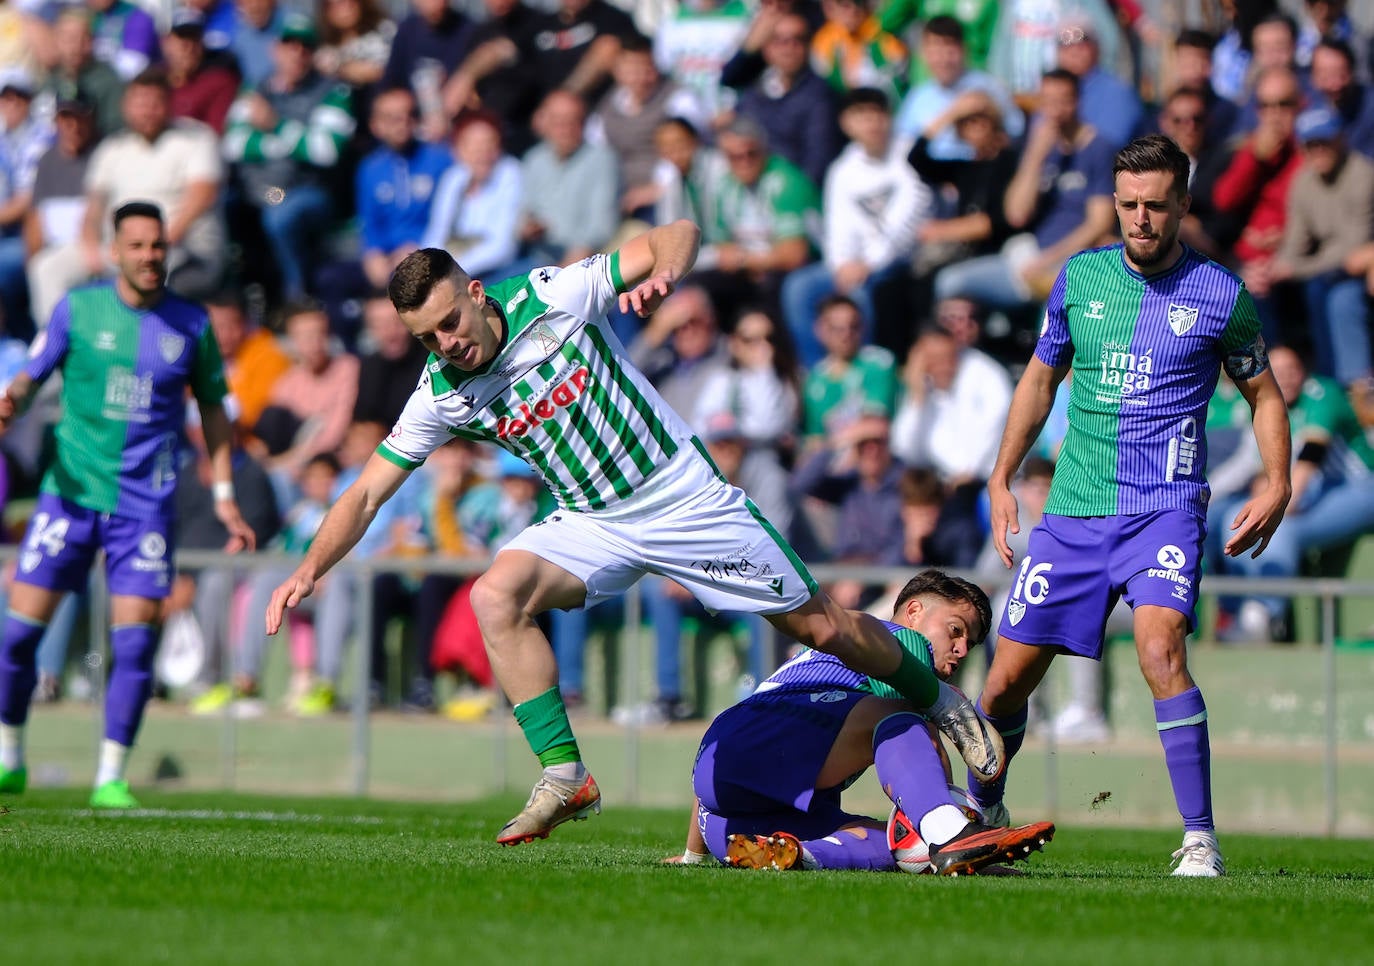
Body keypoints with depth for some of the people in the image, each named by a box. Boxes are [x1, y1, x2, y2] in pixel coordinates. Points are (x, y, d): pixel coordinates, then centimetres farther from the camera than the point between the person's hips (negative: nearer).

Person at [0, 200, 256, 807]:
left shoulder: (191, 324, 4)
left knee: (135, 642, -9)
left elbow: (212, 408, 14)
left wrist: (223, 495, 9)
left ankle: (110, 777, 0)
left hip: (145, 502, 0)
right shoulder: (78, 309, 1)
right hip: (71, 490, 0)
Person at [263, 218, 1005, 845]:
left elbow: (679, 237, -14)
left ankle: (935, 697, 30)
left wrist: (665, 273, -37)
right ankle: (564, 775, -20)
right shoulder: (440, 394, -9)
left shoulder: (550, 297, -19)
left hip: (685, 498, -3)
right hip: (594, 527, 3)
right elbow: (367, 492, -5)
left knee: (821, 627, 2)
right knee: (496, 596, -24)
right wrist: (310, 568, -19)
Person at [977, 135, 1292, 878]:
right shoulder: (1080, 277, 7)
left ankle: (1200, 844, -24)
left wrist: (1276, 484, -4)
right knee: (1007, 678, 4)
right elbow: (1040, 378, 20)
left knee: (1160, 648, -28)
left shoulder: (1220, 295, -1)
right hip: (1074, 509, 4)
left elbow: (1263, 394, 11)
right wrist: (1001, 480, 15)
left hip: (1165, 506, -4)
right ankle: (982, 811, 33)